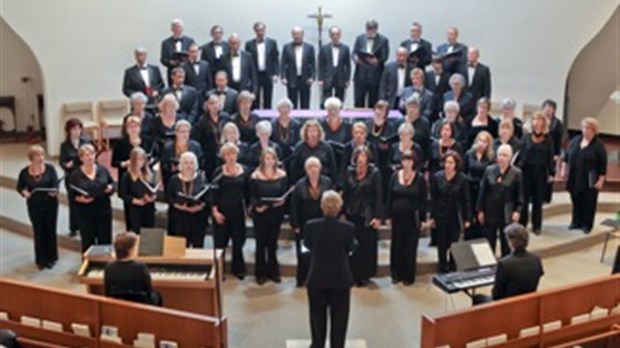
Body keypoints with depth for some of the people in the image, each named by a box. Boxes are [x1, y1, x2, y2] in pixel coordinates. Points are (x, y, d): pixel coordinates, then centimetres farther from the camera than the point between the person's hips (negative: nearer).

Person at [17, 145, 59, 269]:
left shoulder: (50, 168, -9)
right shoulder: (24, 172, -4)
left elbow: (55, 184, -14)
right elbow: (19, 187, 8)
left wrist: (54, 192, -35)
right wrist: (24, 192, -13)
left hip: (50, 205, -1)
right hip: (34, 207, 1)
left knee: (50, 230, 10)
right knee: (38, 232, 9)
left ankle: (51, 258, 26)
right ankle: (41, 260, 23)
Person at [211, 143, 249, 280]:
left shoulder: (244, 170, 2)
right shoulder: (219, 172, -4)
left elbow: (247, 191, 7)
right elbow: (214, 193, -5)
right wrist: (215, 211, -12)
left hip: (238, 209, 2)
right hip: (222, 210, -2)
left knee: (238, 239, 9)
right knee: (220, 240, 2)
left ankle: (238, 268, 23)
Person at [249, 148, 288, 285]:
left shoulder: (282, 175, 1)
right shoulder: (255, 176, -5)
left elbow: (285, 193, 3)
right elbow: (252, 196, -5)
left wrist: (281, 201, -18)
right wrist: (257, 206, -23)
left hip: (276, 212, 2)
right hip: (260, 213, -2)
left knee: (273, 242, 11)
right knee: (261, 242, 4)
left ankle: (273, 271, 23)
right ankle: (260, 273, 15)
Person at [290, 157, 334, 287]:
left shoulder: (327, 183, -2)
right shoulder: (300, 185, -4)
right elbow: (294, 206, -3)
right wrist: (295, 225, -6)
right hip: (305, 225, -1)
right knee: (304, 253, 4)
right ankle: (302, 278, 17)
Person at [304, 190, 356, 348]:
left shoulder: (311, 226, -15)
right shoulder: (347, 227, -18)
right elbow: (350, 248, 0)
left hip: (317, 278, 1)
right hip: (341, 278, -1)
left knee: (318, 314, 20)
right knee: (339, 316, 14)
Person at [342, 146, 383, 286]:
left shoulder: (374, 173, -7)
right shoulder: (349, 171, 2)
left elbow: (378, 195, -8)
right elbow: (345, 193, 5)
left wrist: (378, 216, -12)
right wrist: (343, 212, 3)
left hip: (368, 215, -3)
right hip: (352, 214, 3)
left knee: (367, 245, 4)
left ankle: (365, 275, 16)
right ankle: (353, 274, 18)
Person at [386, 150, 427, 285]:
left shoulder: (420, 178, -5)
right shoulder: (395, 176, 2)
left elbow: (424, 200, -3)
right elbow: (390, 197, 5)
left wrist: (423, 219, -6)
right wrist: (388, 216, 2)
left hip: (412, 217, -2)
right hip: (397, 216, 2)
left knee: (410, 247, 4)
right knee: (396, 245, 8)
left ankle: (409, 276, 14)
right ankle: (397, 274, 19)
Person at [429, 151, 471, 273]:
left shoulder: (462, 179, -7)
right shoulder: (437, 177, -5)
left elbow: (466, 200, -3)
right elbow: (433, 198, 0)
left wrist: (467, 218, -4)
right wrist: (432, 217, 0)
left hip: (456, 216, -1)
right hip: (441, 216, 1)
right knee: (442, 245, 8)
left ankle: (453, 270, 19)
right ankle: (443, 271, 19)